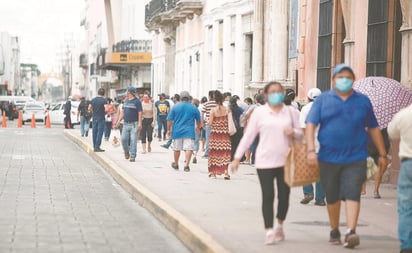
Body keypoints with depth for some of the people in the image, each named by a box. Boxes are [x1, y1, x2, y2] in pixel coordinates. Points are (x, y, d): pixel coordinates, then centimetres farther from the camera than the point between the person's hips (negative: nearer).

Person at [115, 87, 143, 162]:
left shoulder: (137, 101, -5)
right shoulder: (126, 101, 14)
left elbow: (140, 113, -8)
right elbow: (122, 111, 19)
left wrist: (140, 123, -15)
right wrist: (119, 121, 11)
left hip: (134, 124, -6)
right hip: (126, 124, 6)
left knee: (133, 140, -6)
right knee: (124, 139, 1)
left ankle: (132, 156, -2)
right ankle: (126, 152, 23)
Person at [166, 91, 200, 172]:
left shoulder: (175, 106, 0)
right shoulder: (194, 108, 3)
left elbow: (169, 119, -1)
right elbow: (198, 120, 15)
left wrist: (169, 129, 10)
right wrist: (198, 128, 34)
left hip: (177, 131, 1)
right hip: (189, 132, -1)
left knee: (177, 148, 15)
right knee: (189, 148, -6)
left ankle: (176, 164, 30)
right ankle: (186, 165, -19)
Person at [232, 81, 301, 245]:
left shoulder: (291, 112, 6)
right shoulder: (259, 112, 1)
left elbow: (301, 133, 13)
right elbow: (248, 136, 3)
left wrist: (293, 132, -11)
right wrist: (237, 157, 0)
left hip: (285, 161, 2)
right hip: (265, 162, -2)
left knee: (284, 195, 6)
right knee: (268, 196, -3)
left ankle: (279, 225, 29)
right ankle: (269, 231, 0)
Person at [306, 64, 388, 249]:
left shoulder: (363, 101, 8)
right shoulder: (323, 100, 4)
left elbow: (373, 129, 14)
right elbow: (310, 125, -3)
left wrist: (382, 154, 13)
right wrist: (311, 150, -15)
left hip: (355, 158, 0)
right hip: (329, 158, 1)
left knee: (352, 195, -14)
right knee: (332, 197, 11)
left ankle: (350, 232, -22)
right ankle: (334, 230, 28)